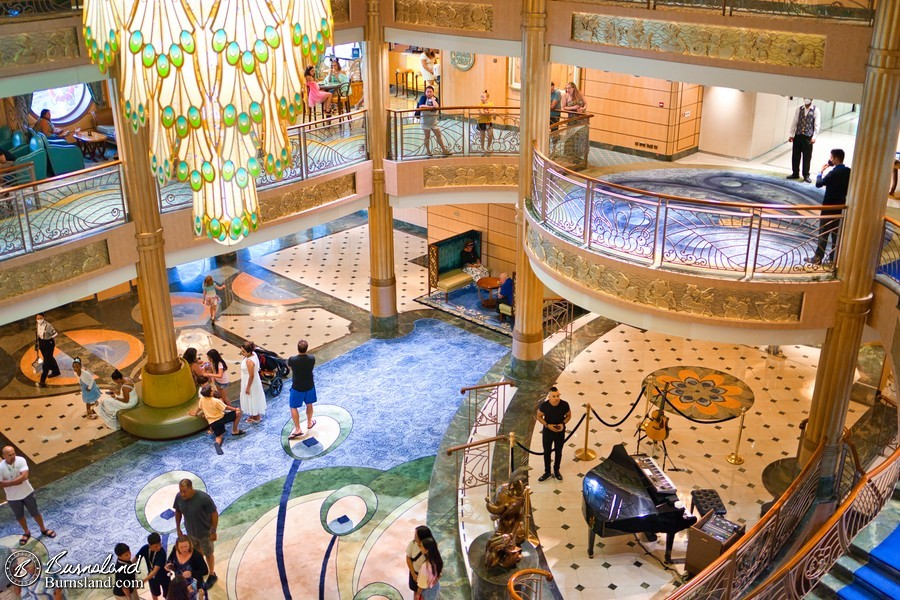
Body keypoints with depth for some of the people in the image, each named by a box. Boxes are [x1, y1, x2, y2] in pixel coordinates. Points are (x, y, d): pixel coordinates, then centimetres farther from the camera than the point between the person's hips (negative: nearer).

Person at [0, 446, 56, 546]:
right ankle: (26, 533, 44)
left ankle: (43, 529, 38)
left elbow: (24, 476, -28)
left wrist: (8, 482, -27)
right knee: (19, 516, 20)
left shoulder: (21, 460, -20)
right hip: (13, 497, 0)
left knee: (35, 513, 15)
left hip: (27, 493, 0)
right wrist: (16, 482, -23)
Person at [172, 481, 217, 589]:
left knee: (208, 554, 18)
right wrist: (178, 528, 4)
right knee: (196, 553, 26)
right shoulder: (178, 497, -21)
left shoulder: (203, 498, -34)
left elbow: (214, 513, -22)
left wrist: (213, 531, -17)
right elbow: (178, 512, -2)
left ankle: (212, 575, 42)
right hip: (190, 532, 4)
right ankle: (201, 571, 53)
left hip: (205, 532, -4)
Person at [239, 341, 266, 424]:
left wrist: (248, 388, -18)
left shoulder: (249, 361, -35)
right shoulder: (253, 354, -9)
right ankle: (257, 415, 45)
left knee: (252, 399, 12)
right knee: (255, 399, 26)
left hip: (251, 382, -9)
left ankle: (256, 418, 32)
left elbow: (251, 376, -28)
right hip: (255, 381, 9)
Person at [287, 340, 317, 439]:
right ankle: (309, 423, 43)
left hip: (297, 388, -3)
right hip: (309, 386, 3)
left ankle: (297, 429, 13)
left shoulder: (292, 360, -25)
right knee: (309, 404, 25)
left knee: (294, 408, 13)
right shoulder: (312, 359, -19)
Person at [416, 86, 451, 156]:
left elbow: (436, 106, -20)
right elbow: (421, 106, -23)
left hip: (434, 120, 3)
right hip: (425, 120, -3)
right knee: (427, 136, 4)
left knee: (439, 135, 6)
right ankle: (428, 151, 15)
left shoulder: (435, 99, 1)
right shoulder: (423, 97, -6)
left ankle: (444, 150, 13)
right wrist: (431, 107, -21)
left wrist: (432, 98, -13)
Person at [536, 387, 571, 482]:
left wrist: (563, 424, -21)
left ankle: (556, 471, 43)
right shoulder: (544, 405, -24)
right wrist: (547, 425, -22)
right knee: (547, 452, 16)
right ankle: (547, 472, 36)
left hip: (560, 432, 1)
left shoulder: (564, 404, -22)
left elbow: (569, 415, -3)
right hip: (547, 432, -1)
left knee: (558, 452, 19)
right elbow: (539, 417, -7)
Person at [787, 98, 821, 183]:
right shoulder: (799, 109, 6)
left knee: (807, 157, 2)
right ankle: (795, 173, 20)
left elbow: (817, 124, -6)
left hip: (808, 137, -3)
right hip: (798, 135, 3)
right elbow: (794, 122, 8)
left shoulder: (815, 110, -4)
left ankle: (806, 175, 12)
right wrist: (791, 135, 4)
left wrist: (814, 137, -13)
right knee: (795, 155, 7)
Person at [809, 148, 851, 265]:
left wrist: (821, 171, -3)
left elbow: (818, 184, -16)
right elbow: (848, 187, 12)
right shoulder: (848, 171, 3)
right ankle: (834, 258, 17)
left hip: (829, 206, -7)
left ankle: (818, 258, 3)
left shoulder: (834, 172, -21)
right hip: (841, 205, 7)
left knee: (823, 232, -1)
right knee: (836, 232, 13)